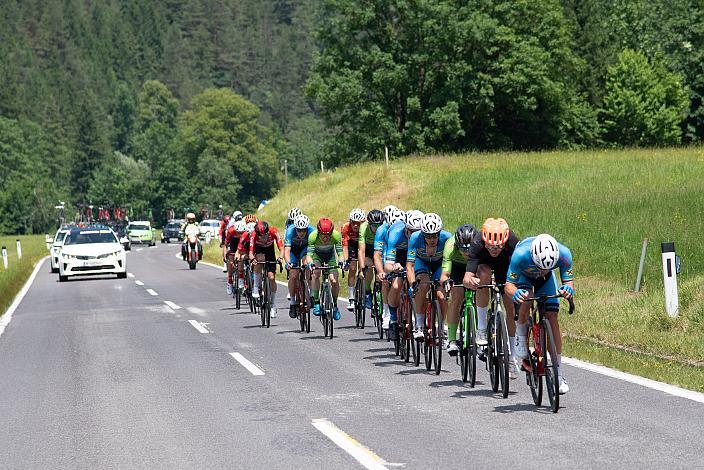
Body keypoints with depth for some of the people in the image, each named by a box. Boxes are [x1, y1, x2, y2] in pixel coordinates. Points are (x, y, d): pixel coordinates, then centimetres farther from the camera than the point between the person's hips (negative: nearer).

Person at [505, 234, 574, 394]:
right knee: (526, 301, -33)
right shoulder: (520, 254, -42)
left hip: (546, 279, 2)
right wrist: (514, 293, -59)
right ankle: (520, 336, -3)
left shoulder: (563, 254, -38)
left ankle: (558, 374, -5)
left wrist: (568, 289, -53)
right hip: (523, 275, -1)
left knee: (552, 319, -10)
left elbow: (569, 281, -30)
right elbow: (509, 285, -36)